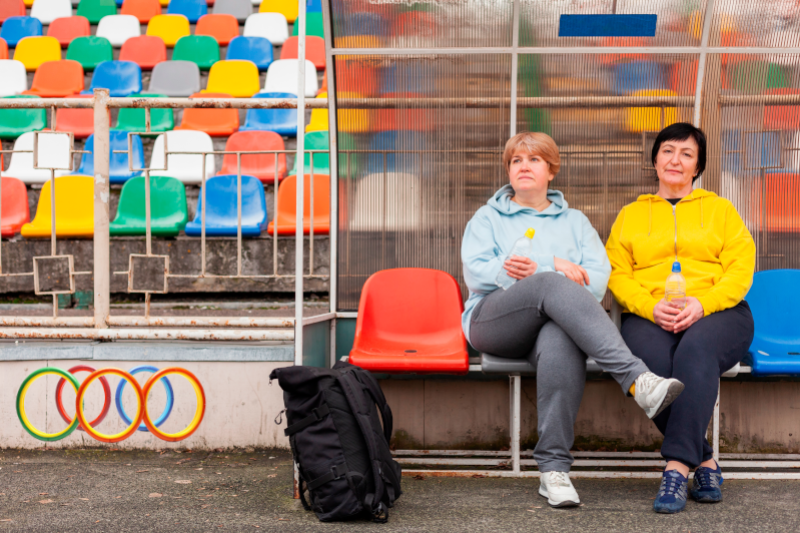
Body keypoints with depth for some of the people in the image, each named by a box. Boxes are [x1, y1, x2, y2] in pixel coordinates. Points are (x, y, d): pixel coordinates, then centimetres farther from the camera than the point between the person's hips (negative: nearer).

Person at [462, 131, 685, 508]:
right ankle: (636, 378, -49)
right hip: (491, 320, -1)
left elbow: (598, 278, 7)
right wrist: (551, 266, -7)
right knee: (553, 285, -35)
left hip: (553, 319, 1)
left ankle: (554, 469, -43)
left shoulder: (574, 222, 27)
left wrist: (538, 271, -10)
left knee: (561, 340, -40)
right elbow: (477, 273, 3)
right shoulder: (487, 218, 25)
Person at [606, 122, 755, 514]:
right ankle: (704, 461, -22)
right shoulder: (630, 215, 23)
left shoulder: (720, 209, 21)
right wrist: (651, 307, -12)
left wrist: (703, 303, -13)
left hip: (717, 312, -1)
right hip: (648, 316, 1)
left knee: (696, 349, -37)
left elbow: (740, 269, 6)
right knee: (651, 364, -34)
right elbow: (617, 274, 9)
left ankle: (677, 467, -40)